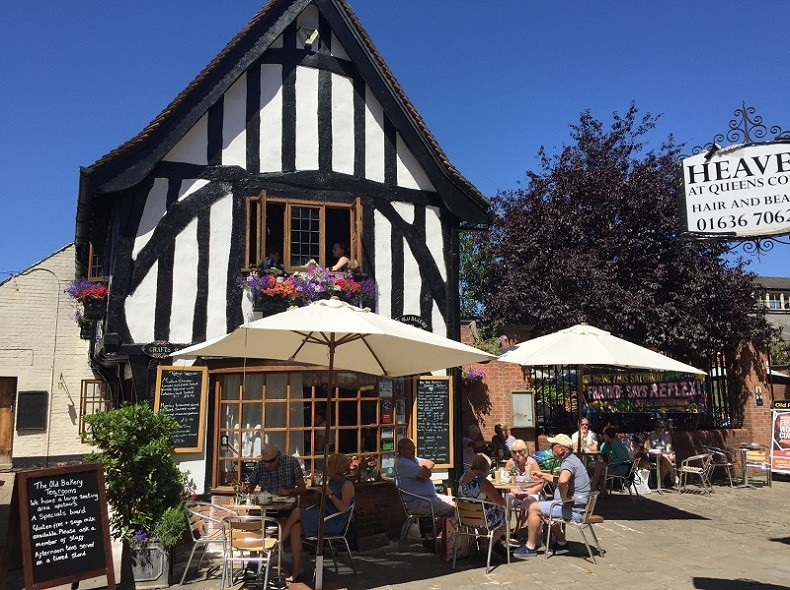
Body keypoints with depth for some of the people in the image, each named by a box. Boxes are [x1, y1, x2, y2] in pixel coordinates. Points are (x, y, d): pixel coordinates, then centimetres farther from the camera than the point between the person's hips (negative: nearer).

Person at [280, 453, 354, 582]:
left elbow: (343, 508, -21)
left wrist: (330, 493, -20)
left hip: (335, 522, -8)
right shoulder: (331, 481, 15)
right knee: (295, 528, -17)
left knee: (297, 512, -18)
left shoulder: (347, 484, -10)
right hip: (324, 515, 8)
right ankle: (297, 567, -11)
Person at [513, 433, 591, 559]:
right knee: (545, 508, 27)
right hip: (576, 506, 11)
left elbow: (562, 481, -42)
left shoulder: (569, 462, -19)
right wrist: (543, 475, 28)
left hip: (573, 509, -11)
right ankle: (561, 543, 26)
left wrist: (564, 498, -26)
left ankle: (530, 547, 0)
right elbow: (560, 481, 33)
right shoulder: (571, 459, 16)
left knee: (534, 508, -9)